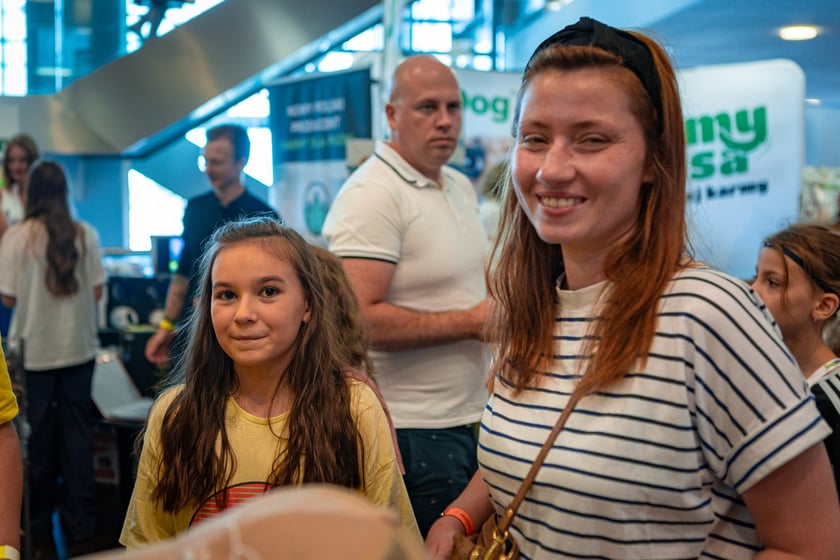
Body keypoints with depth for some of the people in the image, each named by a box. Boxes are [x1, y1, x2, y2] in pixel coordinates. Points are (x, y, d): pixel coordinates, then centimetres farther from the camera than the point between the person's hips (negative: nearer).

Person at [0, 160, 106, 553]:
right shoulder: (85, 233, -5)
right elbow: (97, 291, -1)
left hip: (35, 349, -1)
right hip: (78, 345, 1)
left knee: (39, 433, 11)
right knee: (77, 430, 9)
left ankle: (40, 523, 22)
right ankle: (80, 521, 14)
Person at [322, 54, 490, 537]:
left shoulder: (462, 187, 13)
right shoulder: (372, 194, -16)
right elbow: (359, 318, -25)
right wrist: (471, 322, -19)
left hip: (470, 418, 9)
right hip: (414, 431, -8)